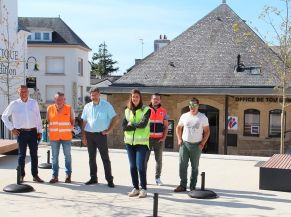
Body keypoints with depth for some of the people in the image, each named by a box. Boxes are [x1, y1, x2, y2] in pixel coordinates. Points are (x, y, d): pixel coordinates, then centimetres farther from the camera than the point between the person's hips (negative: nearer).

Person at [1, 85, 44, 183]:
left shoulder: (34, 103, 6)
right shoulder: (14, 104, 1)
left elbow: (38, 117, 9)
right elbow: (4, 116, 7)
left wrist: (39, 131, 6)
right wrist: (11, 128, 1)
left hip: (33, 132, 2)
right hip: (21, 133, -2)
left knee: (34, 154, 5)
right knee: (22, 155, 5)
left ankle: (35, 175, 11)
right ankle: (21, 175, 13)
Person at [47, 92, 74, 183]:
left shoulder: (69, 108, -2)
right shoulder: (50, 108, 0)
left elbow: (72, 120, 10)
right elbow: (48, 120, 11)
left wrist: (70, 128, 1)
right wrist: (50, 131, 4)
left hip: (66, 136, -1)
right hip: (54, 137, 1)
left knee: (67, 156, 6)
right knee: (54, 157, 6)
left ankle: (68, 175, 15)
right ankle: (55, 176, 12)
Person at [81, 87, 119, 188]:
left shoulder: (106, 105, -1)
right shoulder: (87, 107, 10)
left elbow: (116, 119, -2)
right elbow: (84, 122, 12)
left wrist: (109, 130, -6)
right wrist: (83, 136, 7)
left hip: (101, 134, -4)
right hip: (89, 134, 4)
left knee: (105, 158, -3)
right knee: (92, 158, 10)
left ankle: (109, 180, 1)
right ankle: (93, 178, 20)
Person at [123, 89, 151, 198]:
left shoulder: (146, 110, -1)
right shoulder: (127, 111, 10)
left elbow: (143, 124, -15)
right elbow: (124, 126, -1)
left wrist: (131, 125, -4)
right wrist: (137, 126, -11)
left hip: (141, 142, -4)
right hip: (129, 142, 4)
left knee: (140, 166, -9)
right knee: (132, 166, 7)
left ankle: (143, 189, 2)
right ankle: (135, 188, 17)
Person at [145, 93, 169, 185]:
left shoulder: (163, 111, 7)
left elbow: (166, 126, 8)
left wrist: (164, 137, -4)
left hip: (159, 139, 1)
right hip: (148, 138, -1)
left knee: (159, 159, 6)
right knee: (145, 158, -1)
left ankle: (158, 178, 14)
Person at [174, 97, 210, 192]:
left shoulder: (203, 117, -1)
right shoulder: (184, 116, 5)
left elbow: (207, 131, 1)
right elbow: (178, 128, 16)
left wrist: (202, 143, -8)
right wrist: (179, 139, 4)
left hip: (196, 145, -1)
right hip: (184, 143, 1)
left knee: (195, 166, 7)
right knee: (182, 165, -3)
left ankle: (193, 186, 17)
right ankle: (182, 185, 5)